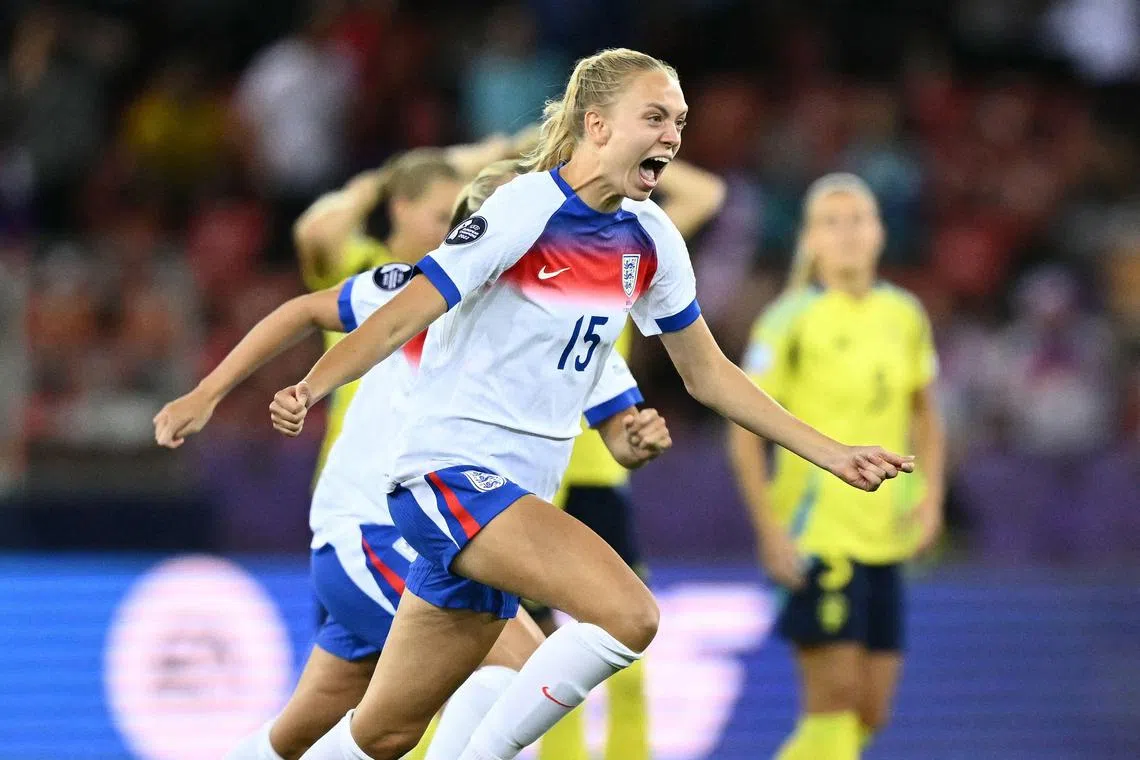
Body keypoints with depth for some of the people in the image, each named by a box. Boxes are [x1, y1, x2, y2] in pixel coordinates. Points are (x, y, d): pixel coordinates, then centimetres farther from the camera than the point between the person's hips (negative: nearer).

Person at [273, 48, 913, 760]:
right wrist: (309, 390, -36)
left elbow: (707, 373, 17)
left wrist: (833, 454, 14)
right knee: (628, 615, -26)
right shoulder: (524, 212, -15)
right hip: (450, 468, -7)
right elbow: (401, 318, -19)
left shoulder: (650, 239, 7)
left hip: (516, 495, 7)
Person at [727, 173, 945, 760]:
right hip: (816, 533, -6)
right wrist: (770, 531, -15)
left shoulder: (905, 315, 7)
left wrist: (931, 495, 6)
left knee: (869, 711, 7)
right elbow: (744, 433, -8)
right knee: (834, 695, -13)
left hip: (884, 536, 6)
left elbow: (924, 412, 21)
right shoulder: (791, 321, -9)